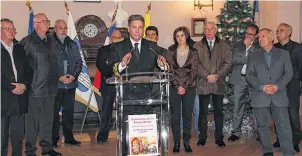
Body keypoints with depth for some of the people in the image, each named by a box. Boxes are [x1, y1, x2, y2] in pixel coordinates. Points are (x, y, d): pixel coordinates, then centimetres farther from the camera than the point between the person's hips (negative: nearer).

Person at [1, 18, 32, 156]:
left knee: (18, 136, 10)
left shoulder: (20, 49, 15)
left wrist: (24, 85, -6)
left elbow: (29, 71, 12)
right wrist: (12, 87, -13)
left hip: (20, 99, 4)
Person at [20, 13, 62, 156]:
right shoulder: (27, 42, -7)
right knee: (32, 121, 2)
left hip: (50, 88, 6)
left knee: (47, 120, 14)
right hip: (34, 89, -6)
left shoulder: (51, 41, 14)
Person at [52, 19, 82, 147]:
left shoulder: (72, 44, 13)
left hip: (71, 84, 4)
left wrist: (74, 76, -4)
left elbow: (79, 62, 11)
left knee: (69, 111, 11)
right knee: (54, 113, 0)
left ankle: (68, 137, 22)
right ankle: (53, 139, 10)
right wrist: (59, 77, -13)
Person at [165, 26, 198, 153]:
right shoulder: (170, 52, 5)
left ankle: (186, 142, 14)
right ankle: (176, 142, 11)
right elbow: (169, 70, -1)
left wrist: (185, 86, -12)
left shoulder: (193, 52, 4)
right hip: (174, 87, 0)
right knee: (175, 116, 2)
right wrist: (178, 86, -11)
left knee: (187, 116, 4)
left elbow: (194, 71, -3)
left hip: (189, 88, 0)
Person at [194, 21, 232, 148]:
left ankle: (219, 137, 18)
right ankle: (202, 137, 15)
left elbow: (228, 63, 0)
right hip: (203, 84, 0)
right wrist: (207, 76, -15)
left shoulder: (224, 46, 7)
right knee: (203, 111, 5)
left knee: (218, 111, 8)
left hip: (219, 84, 1)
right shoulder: (197, 46, 5)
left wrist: (217, 75, -14)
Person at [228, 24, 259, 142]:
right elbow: (233, 60, -5)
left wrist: (250, 46, -10)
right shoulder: (237, 45, 8)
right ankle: (236, 132, 15)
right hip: (240, 78, 2)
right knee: (238, 107, 6)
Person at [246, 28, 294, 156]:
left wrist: (277, 86, -13)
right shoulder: (253, 56, 11)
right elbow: (249, 75, 2)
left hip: (279, 95, -1)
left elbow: (288, 72, 3)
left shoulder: (283, 54, 10)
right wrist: (262, 87, -13)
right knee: (262, 125, 6)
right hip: (260, 96, 1)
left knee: (284, 126, -4)